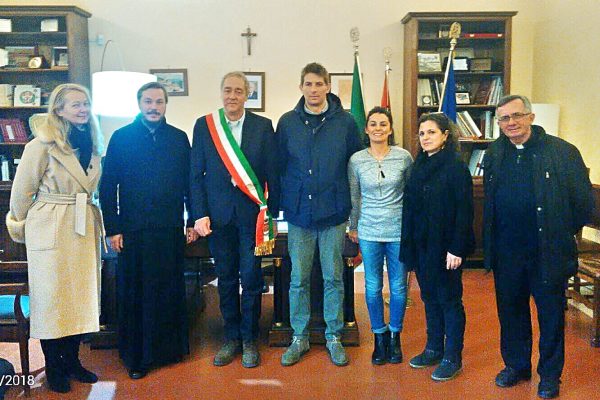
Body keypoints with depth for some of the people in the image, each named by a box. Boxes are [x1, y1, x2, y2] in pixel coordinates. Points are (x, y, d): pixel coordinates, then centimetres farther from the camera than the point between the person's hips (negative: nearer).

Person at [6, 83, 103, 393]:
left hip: (85, 229, 6)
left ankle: (72, 360, 26)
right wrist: (21, 230, 5)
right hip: (50, 231, -6)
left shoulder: (92, 145, 9)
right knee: (51, 296, 4)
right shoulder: (42, 145, -9)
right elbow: (22, 192, -3)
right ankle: (53, 366, 19)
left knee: (82, 295, 11)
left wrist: (94, 221, 12)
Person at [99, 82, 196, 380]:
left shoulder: (179, 138, 6)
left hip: (171, 229, 2)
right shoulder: (121, 138, 0)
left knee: (170, 289, 11)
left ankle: (170, 346, 27)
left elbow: (189, 182, 7)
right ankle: (136, 355, 20)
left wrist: (192, 222, 3)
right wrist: (112, 228, -5)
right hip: (133, 229, -1)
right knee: (135, 291, 7)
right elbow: (108, 186, -1)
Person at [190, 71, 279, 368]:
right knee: (226, 279, 10)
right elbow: (196, 174, 3)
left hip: (252, 212, -1)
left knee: (251, 279, 3)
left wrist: (272, 213, 0)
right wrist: (200, 214, -4)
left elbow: (272, 173, 2)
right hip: (218, 213, 1)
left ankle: (249, 340, 19)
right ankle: (231, 338, 24)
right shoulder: (203, 125, 4)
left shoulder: (263, 126, 2)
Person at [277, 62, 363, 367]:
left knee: (333, 278, 8)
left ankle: (334, 337, 23)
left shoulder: (345, 122, 0)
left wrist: (353, 206, 1)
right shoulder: (287, 122, 2)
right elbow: (278, 167, 7)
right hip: (299, 214, 1)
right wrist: (284, 203, 1)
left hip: (334, 213, 0)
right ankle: (299, 338, 22)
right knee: (298, 279, 7)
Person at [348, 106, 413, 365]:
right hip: (369, 231, 0)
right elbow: (354, 197, 8)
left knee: (399, 287, 8)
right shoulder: (356, 160, -2)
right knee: (373, 287, 7)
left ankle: (394, 336, 27)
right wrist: (353, 227, 13)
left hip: (399, 230, 0)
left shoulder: (403, 157, -3)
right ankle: (379, 336, 25)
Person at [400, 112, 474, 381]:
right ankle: (434, 348, 29)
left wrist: (457, 249, -19)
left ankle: (453, 357, 17)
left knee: (449, 300, 4)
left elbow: (464, 211, -15)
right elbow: (410, 208, 10)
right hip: (421, 245, 7)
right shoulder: (418, 167, 9)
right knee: (430, 298, 15)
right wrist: (408, 243, 7)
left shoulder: (456, 167, -11)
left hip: (445, 247, -6)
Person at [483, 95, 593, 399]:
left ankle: (550, 374, 28)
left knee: (551, 316, 10)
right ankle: (516, 365, 35)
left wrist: (562, 234, 0)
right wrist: (491, 245, 9)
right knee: (511, 313, 16)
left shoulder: (562, 151, -9)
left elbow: (584, 202, -4)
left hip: (548, 254, -4)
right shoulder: (494, 154, 5)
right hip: (506, 254, 4)